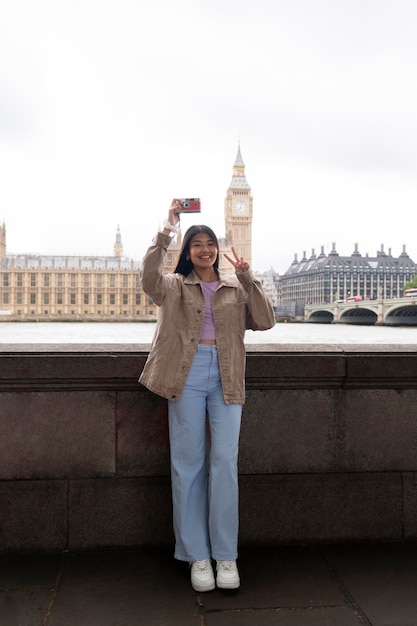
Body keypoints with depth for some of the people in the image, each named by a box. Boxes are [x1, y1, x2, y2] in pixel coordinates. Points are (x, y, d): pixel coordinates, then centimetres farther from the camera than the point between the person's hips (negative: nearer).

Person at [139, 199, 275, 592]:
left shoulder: (236, 287, 15)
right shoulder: (175, 286, 11)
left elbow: (264, 322, 3)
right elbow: (150, 279, -12)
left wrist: (248, 280, -5)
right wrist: (165, 232, -17)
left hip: (225, 376, 1)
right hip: (187, 373, -1)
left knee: (225, 460, -3)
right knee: (188, 463, 2)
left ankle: (225, 555, 10)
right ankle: (197, 556, 14)